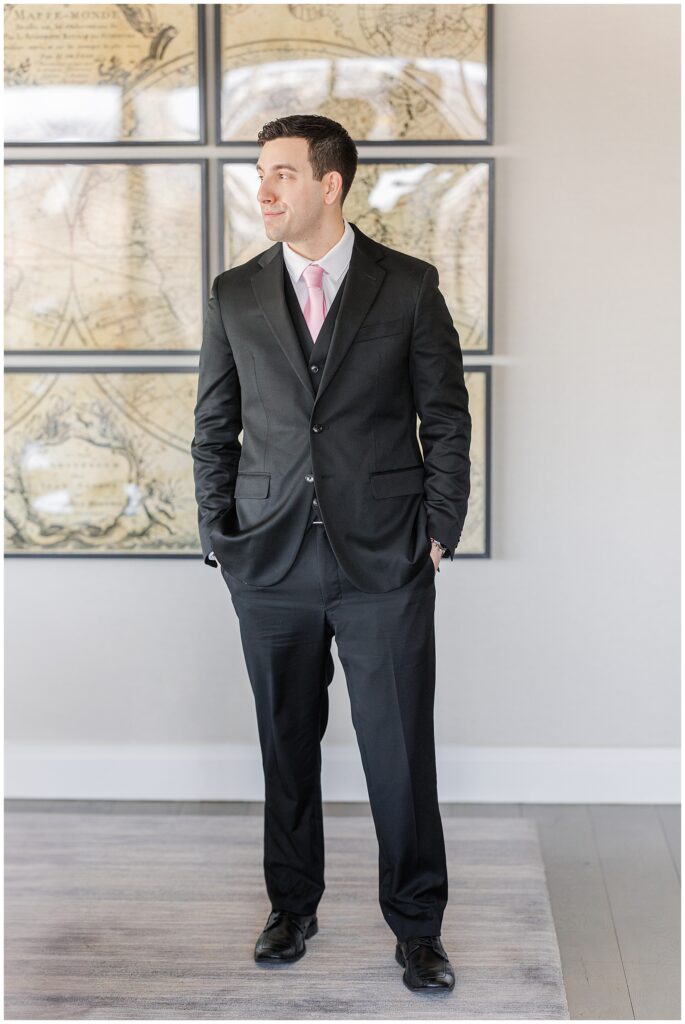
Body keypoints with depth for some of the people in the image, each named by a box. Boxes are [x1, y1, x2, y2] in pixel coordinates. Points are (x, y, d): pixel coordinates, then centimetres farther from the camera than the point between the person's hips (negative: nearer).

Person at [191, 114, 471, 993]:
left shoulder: (410, 286, 1)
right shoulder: (234, 295, 7)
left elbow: (447, 417, 4)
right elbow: (214, 426, 11)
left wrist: (440, 527, -1)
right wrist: (218, 535, 5)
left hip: (385, 560, -2)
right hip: (271, 560, 2)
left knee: (401, 750, 2)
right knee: (286, 744, 12)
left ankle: (416, 926, 17)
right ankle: (292, 906, 29)